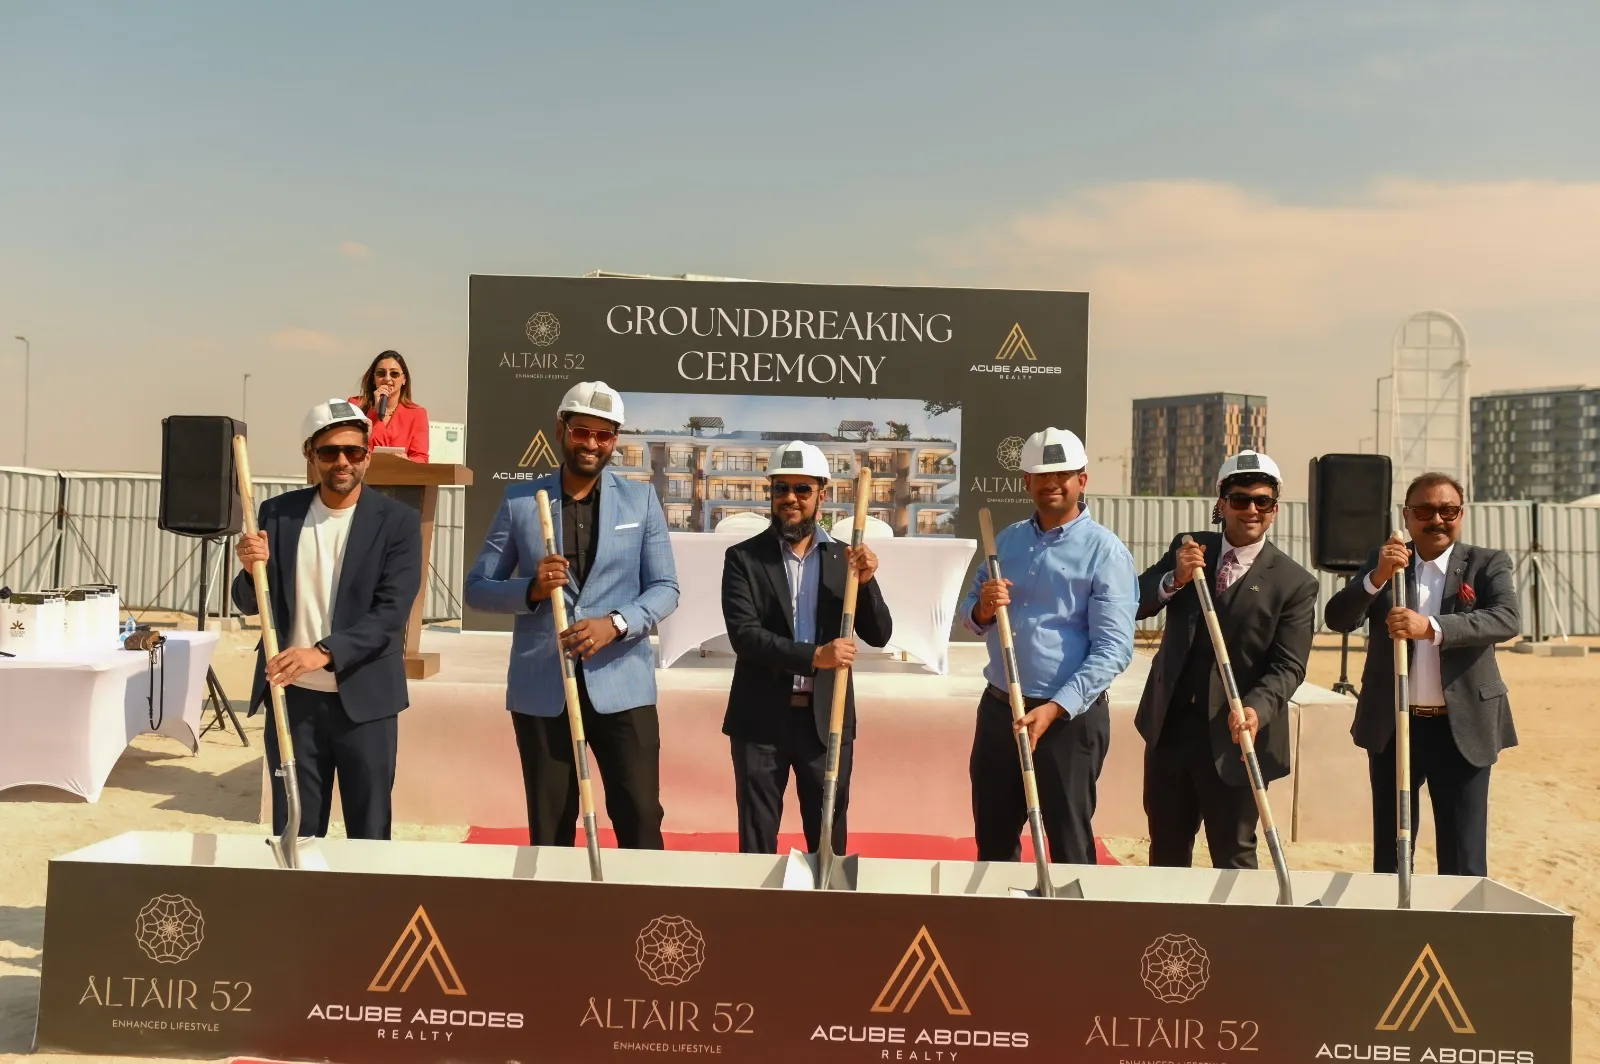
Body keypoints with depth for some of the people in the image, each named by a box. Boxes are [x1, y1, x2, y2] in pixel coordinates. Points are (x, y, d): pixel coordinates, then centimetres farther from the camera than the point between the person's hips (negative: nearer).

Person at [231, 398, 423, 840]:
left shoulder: (398, 521, -5)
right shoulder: (277, 513, 4)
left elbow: (391, 613, -12)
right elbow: (250, 604, 7)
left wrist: (324, 652, -24)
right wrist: (253, 568, -15)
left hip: (363, 700, -2)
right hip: (293, 696, 2)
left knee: (369, 834, 8)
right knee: (292, 833, 11)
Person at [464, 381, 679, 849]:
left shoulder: (641, 499, 5)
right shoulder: (519, 501, 4)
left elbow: (665, 589, 2)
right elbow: (477, 588, 5)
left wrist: (616, 624, -17)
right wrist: (532, 589, -15)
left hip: (622, 687, 0)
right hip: (541, 690, 1)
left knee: (640, 820, 1)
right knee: (549, 829, 10)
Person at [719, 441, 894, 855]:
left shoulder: (845, 558, 5)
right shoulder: (743, 557, -2)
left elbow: (878, 635, 0)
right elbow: (743, 634, -13)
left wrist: (866, 582, -17)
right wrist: (813, 655, -24)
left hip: (827, 720, 2)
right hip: (761, 719, -1)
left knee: (829, 840, 12)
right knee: (756, 840, 9)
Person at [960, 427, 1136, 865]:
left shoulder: (1105, 551, -10)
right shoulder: (1006, 540, 8)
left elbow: (1113, 649, -17)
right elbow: (969, 615, 13)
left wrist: (1055, 708, -25)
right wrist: (983, 609, -11)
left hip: (1071, 716, -5)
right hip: (998, 706, 6)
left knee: (1069, 844, 8)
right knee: (992, 838, 17)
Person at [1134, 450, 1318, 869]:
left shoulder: (1295, 583, -6)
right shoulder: (1186, 549, 6)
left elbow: (1288, 666, -12)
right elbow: (1134, 605, 0)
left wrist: (1255, 708, -29)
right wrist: (1175, 579, -18)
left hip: (1233, 737, -4)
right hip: (1169, 726, 4)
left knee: (1233, 857, 7)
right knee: (1166, 850, 17)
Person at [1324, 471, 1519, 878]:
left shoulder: (1488, 564, 1)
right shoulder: (1381, 562, 4)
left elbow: (1507, 619, -17)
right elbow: (1337, 619, -7)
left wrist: (1432, 627, -32)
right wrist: (1376, 577, -25)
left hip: (1464, 728, -1)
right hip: (1392, 726, 2)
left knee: (1464, 859, 5)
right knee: (1389, 852, 11)